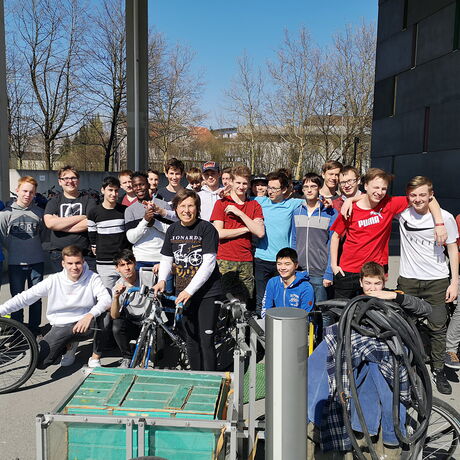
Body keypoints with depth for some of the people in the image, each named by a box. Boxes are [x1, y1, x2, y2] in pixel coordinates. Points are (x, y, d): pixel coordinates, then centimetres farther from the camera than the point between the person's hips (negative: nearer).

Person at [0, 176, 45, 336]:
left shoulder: (39, 212, 0)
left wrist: (35, 248, 8)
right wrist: (15, 250, 3)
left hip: (36, 262, 1)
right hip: (16, 263, -1)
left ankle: (34, 328, 24)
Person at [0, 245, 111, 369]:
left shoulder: (92, 278, -9)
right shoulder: (54, 281, -6)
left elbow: (106, 298, -20)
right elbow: (25, 297, -5)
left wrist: (90, 315, -37)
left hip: (84, 324, 0)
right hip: (60, 327, 1)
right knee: (39, 362, -14)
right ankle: (69, 345, 17)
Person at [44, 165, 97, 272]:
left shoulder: (88, 200, 7)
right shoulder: (54, 202, 11)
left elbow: (89, 223, -10)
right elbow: (49, 223, -8)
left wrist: (60, 224, -7)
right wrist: (81, 217, -9)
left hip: (85, 254, -1)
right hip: (59, 254, 1)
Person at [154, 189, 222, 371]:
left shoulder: (206, 228, -11)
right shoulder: (173, 230, 7)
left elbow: (208, 264, -17)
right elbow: (166, 259, 14)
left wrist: (189, 290, -19)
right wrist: (162, 280, -5)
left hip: (207, 292, -5)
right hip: (183, 292, 5)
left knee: (206, 340, -5)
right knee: (191, 340, 15)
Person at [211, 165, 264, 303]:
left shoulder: (254, 205, 11)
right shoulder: (221, 203, 3)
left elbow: (260, 233, -4)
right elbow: (218, 233, -8)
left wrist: (239, 213, -9)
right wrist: (246, 229, -5)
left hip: (246, 261, 3)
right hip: (225, 261, -2)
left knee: (245, 303, 5)